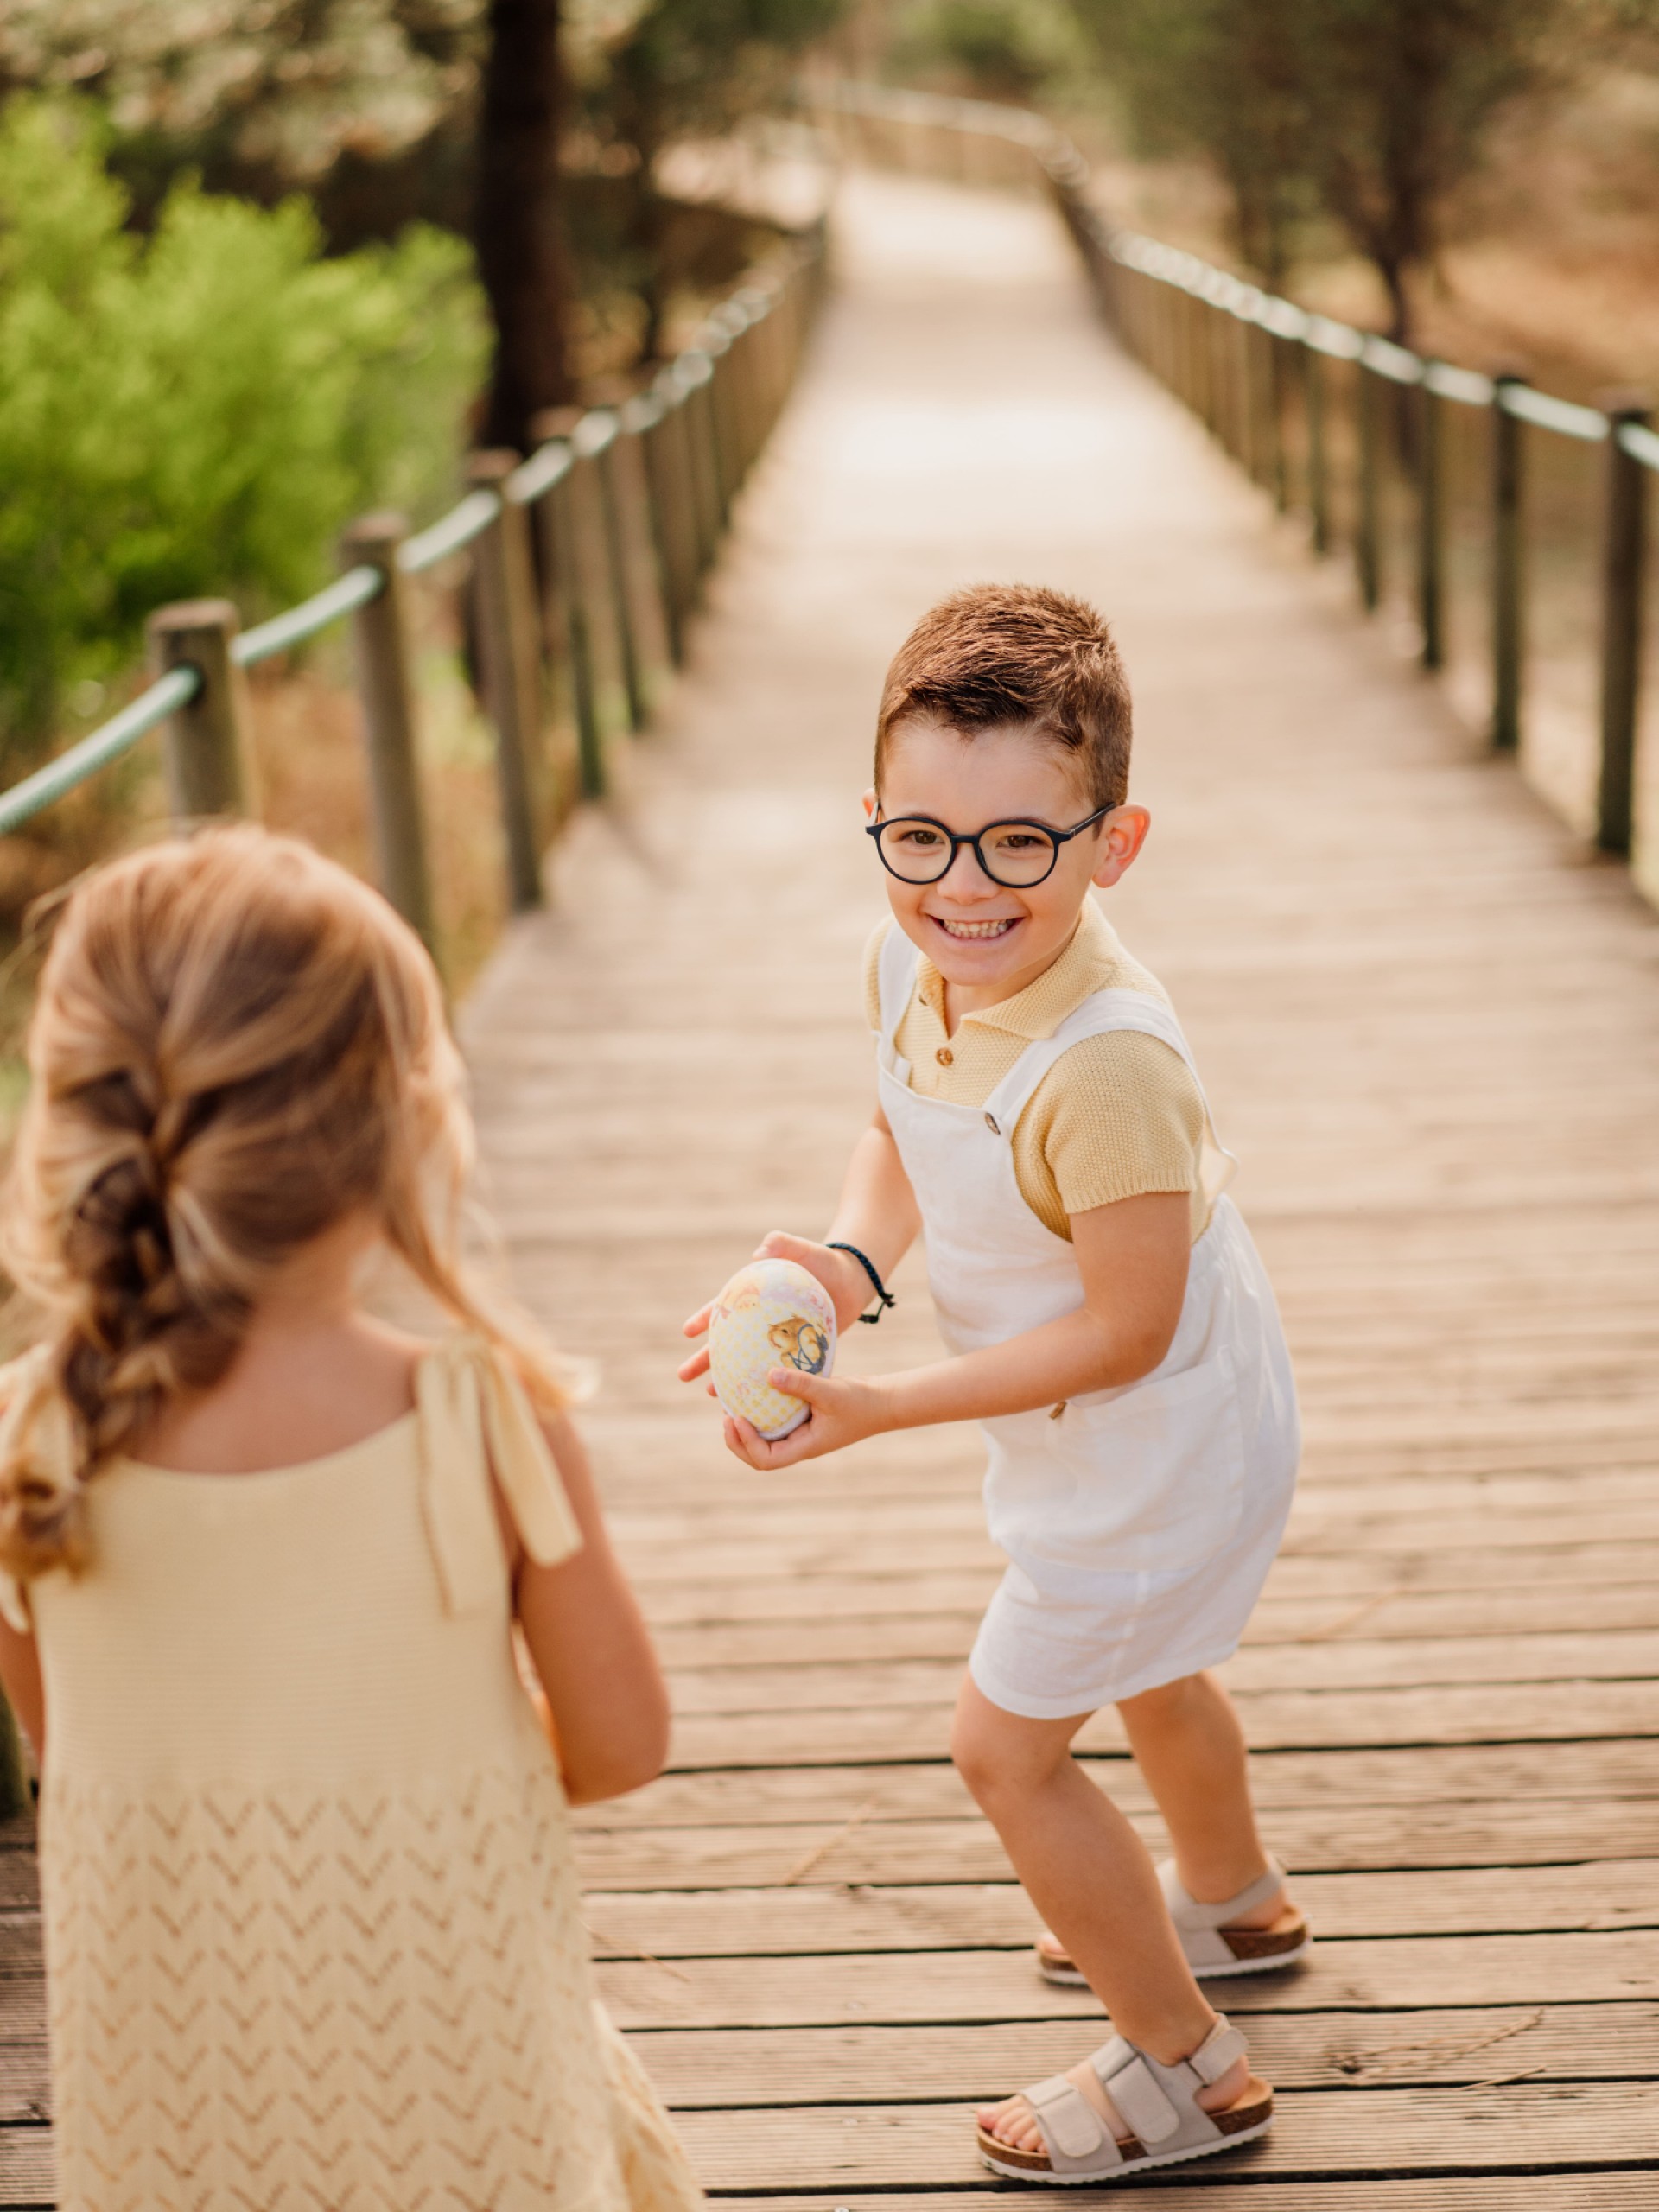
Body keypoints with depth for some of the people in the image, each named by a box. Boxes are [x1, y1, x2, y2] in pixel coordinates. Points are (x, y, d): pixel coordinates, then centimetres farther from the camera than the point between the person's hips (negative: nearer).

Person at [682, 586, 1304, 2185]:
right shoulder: (907, 962, -14)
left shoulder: (1105, 1064, -40)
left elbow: (1124, 1332, -32)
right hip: (1138, 1437, 9)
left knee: (1004, 1741, 5)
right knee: (1140, 1667, 32)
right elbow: (900, 1129, 6)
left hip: (1153, 1450, -9)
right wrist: (847, 1261, -15)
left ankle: (1180, 2068, 26)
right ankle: (1229, 1902, 62)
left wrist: (878, 1409, -29)